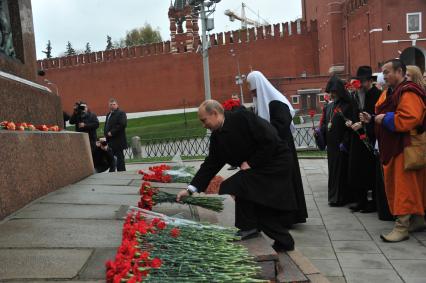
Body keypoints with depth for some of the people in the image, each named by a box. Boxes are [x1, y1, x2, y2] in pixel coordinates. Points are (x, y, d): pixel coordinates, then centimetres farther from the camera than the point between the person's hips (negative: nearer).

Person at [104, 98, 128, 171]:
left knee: (119, 157, -5)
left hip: (118, 140, -8)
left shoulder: (121, 113, -5)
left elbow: (122, 125, -18)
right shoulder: (108, 115, 23)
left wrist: (112, 132, -18)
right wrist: (106, 133, 7)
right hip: (110, 140, 8)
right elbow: (106, 125, 27)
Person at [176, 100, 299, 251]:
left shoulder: (243, 118, -22)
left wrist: (250, 163, -17)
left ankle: (248, 227, -3)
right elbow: (210, 165, 4)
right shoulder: (217, 137, 3)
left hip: (277, 162, -9)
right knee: (264, 209, 6)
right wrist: (191, 189, -2)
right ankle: (284, 242, 22)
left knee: (239, 184, -20)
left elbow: (270, 141, -23)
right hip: (258, 167, 9)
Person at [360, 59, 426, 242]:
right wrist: (372, 119, 5)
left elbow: (409, 119, -28)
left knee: (403, 187, -8)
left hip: (405, 148, -10)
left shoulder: (408, 93, -15)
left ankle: (401, 227, -5)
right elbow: (384, 115, 23)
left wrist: (385, 118, -19)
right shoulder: (390, 93, 15)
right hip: (393, 146, 10)